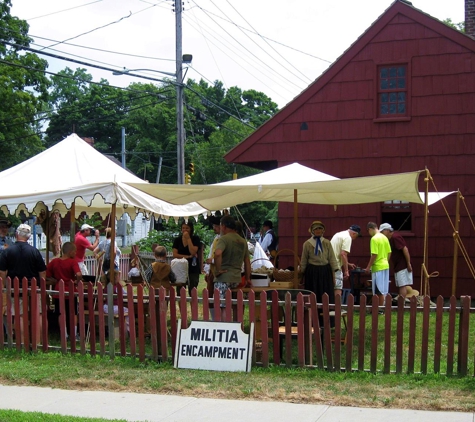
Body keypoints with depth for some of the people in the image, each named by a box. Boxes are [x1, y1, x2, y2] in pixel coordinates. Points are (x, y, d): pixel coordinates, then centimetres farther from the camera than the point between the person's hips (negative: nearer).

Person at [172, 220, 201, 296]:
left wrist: (188, 238, -11)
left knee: (192, 292, -4)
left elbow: (193, 252, -13)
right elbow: (175, 254, -2)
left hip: (193, 269, -2)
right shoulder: (177, 240, 7)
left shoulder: (195, 239, 0)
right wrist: (187, 256, -12)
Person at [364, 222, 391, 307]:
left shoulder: (374, 239, -15)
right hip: (385, 266, 8)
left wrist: (368, 267, -11)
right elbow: (389, 253, 13)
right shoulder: (384, 237, 10)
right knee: (383, 290, 13)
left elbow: (374, 255, -18)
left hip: (378, 267, -8)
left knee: (379, 291, -3)